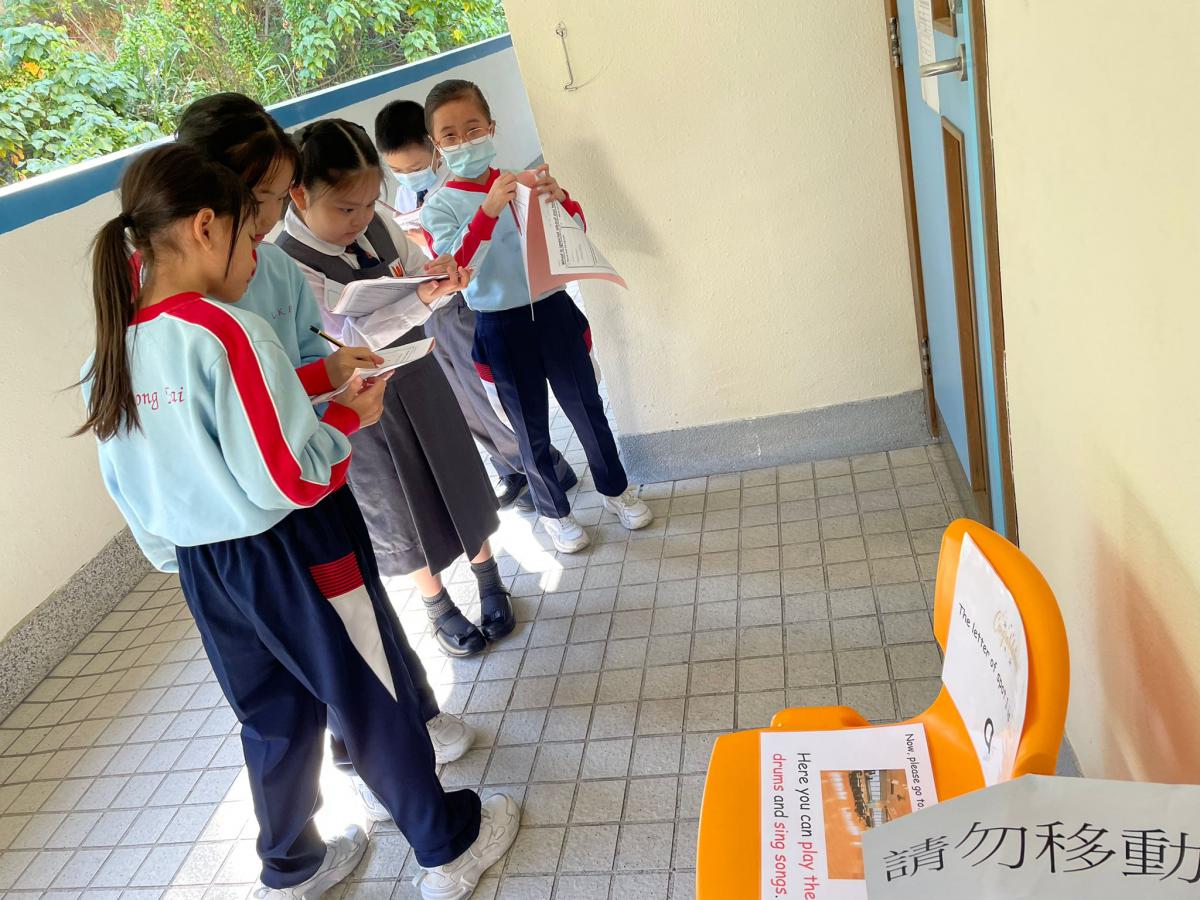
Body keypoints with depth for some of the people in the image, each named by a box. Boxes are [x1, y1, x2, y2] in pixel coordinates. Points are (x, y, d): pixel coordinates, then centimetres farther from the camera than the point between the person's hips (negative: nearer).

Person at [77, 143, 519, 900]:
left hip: (205, 572, 7)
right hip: (294, 556, -7)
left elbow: (129, 489, 10)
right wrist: (351, 415, -8)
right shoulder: (227, 330, -23)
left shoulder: (110, 356, 1)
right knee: (377, 703, 12)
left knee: (273, 720, 23)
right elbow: (296, 479, -25)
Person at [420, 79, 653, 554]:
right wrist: (489, 209, -33)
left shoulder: (522, 180, 0)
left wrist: (559, 198, -20)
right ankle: (553, 509, 33)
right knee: (531, 426, 11)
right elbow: (455, 268, -20)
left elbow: (577, 232, 2)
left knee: (587, 407, 13)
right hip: (501, 328, -2)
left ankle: (615, 487, 36)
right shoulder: (439, 207, -6)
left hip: (553, 310, 2)